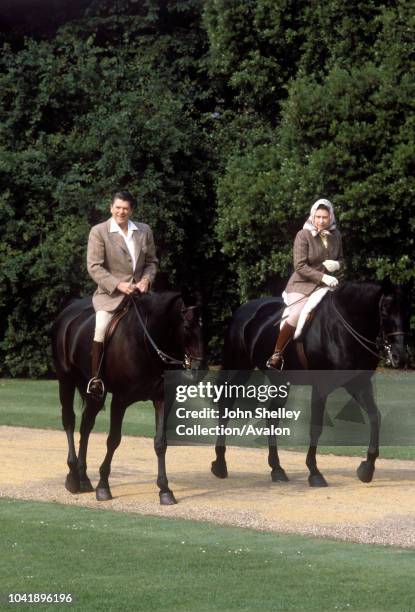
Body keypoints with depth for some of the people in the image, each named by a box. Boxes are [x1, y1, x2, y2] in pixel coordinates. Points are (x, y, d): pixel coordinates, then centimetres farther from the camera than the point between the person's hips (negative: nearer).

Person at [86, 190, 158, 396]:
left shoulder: (144, 231, 9)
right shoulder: (99, 231, -4)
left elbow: (151, 262, 16)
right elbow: (94, 267, -9)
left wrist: (146, 279, -5)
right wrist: (118, 285, -18)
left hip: (137, 293, 5)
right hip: (109, 294, -5)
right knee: (102, 326, -27)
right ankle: (95, 378, -19)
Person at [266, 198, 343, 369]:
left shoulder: (336, 235, 6)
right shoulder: (303, 235, -10)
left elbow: (341, 258, 20)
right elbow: (300, 266, -15)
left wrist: (337, 264, -4)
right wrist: (323, 277, -23)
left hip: (325, 284, 6)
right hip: (302, 284, -6)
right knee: (296, 316, -27)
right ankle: (276, 355, -18)